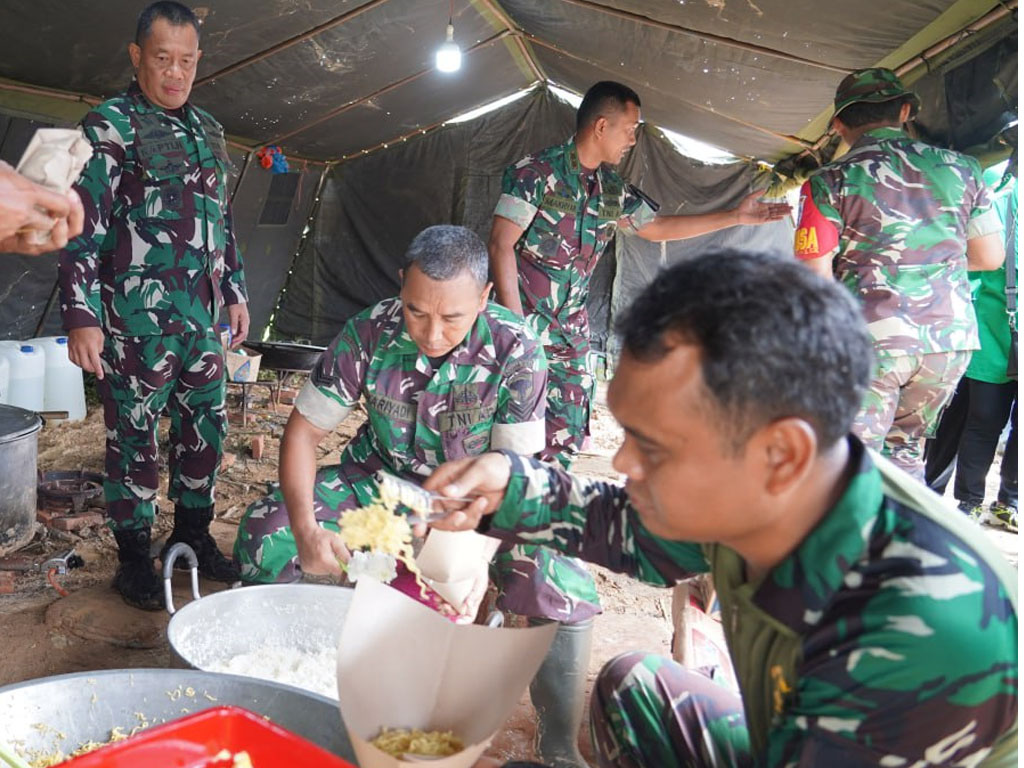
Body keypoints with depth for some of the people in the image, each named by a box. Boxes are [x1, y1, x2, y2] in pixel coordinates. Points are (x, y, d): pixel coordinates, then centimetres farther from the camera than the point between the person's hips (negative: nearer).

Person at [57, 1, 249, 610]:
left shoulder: (208, 130, 16)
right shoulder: (110, 125, -4)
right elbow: (82, 226, -8)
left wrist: (235, 291, 20)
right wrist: (81, 316, -14)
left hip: (202, 312, 7)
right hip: (138, 314, -6)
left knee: (207, 424, 11)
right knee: (134, 435, 2)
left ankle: (193, 534, 27)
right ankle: (135, 555, 16)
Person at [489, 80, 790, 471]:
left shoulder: (613, 189, 9)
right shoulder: (537, 171, -10)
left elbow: (657, 227, 22)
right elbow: (501, 244, -14)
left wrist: (736, 216, 21)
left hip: (572, 329, 7)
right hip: (525, 318, -6)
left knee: (568, 430, 7)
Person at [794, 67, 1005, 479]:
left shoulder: (830, 181, -5)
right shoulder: (961, 168, 8)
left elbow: (813, 279, -9)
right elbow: (990, 258, 13)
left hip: (868, 339, -4)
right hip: (951, 339, 5)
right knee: (906, 452, 21)